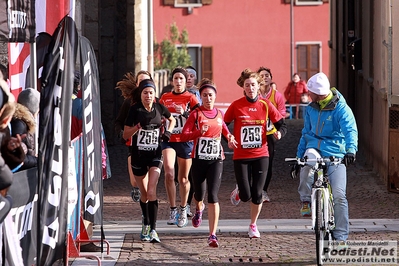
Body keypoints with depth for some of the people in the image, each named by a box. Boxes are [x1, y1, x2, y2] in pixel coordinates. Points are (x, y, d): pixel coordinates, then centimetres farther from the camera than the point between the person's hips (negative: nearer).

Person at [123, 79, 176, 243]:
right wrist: (138, 126, -24)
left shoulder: (159, 108, -1)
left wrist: (168, 132, 3)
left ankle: (153, 230, -19)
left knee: (151, 191, -16)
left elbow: (172, 120, 22)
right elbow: (125, 135, -7)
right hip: (138, 155, 0)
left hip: (155, 155, 0)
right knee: (144, 194, 12)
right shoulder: (135, 109, -7)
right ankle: (146, 224, 36)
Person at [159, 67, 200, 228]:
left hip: (185, 141, -1)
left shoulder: (190, 98, -1)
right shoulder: (165, 98, 8)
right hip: (168, 140, 1)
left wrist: (184, 113, -24)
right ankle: (173, 210, -9)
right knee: (169, 173, -18)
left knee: (183, 178, 7)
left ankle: (183, 210, 27)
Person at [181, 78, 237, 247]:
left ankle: (212, 235, -15)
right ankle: (199, 210, 54)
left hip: (216, 159, 1)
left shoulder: (219, 114, 8)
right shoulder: (196, 114, -3)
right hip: (199, 159, -1)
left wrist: (229, 137, 8)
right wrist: (199, 132, -24)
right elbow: (184, 136, -9)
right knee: (199, 193, 14)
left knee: (213, 195, -12)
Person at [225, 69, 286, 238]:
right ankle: (239, 191, 33)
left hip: (261, 154, 1)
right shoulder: (236, 105, -5)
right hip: (241, 156, -1)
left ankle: (253, 225, 22)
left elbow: (281, 124, 6)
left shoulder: (265, 105, -1)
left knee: (257, 194, 0)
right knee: (245, 196, -5)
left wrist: (277, 133, -15)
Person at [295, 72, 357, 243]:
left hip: (335, 154, -3)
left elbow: (351, 130, -22)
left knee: (339, 195, -12)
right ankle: (306, 200, -15)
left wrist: (351, 150, -41)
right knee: (307, 165, -36)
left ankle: (340, 236, -3)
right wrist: (299, 157, 21)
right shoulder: (311, 109, 10)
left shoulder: (341, 108, -9)